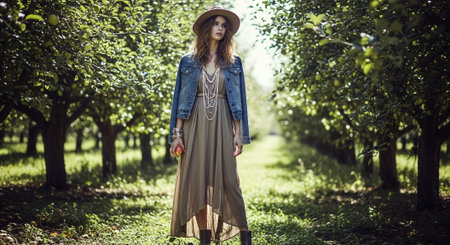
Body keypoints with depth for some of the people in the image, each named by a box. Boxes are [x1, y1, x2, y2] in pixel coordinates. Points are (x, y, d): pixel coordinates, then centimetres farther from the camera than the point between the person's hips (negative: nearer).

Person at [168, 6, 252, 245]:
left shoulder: (233, 62, 10)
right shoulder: (189, 61, 8)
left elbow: (238, 101, 7)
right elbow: (181, 100, 5)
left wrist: (238, 134, -1)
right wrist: (177, 133, -2)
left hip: (222, 126, 0)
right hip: (195, 126, 1)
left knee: (228, 180, -6)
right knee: (197, 180, -1)